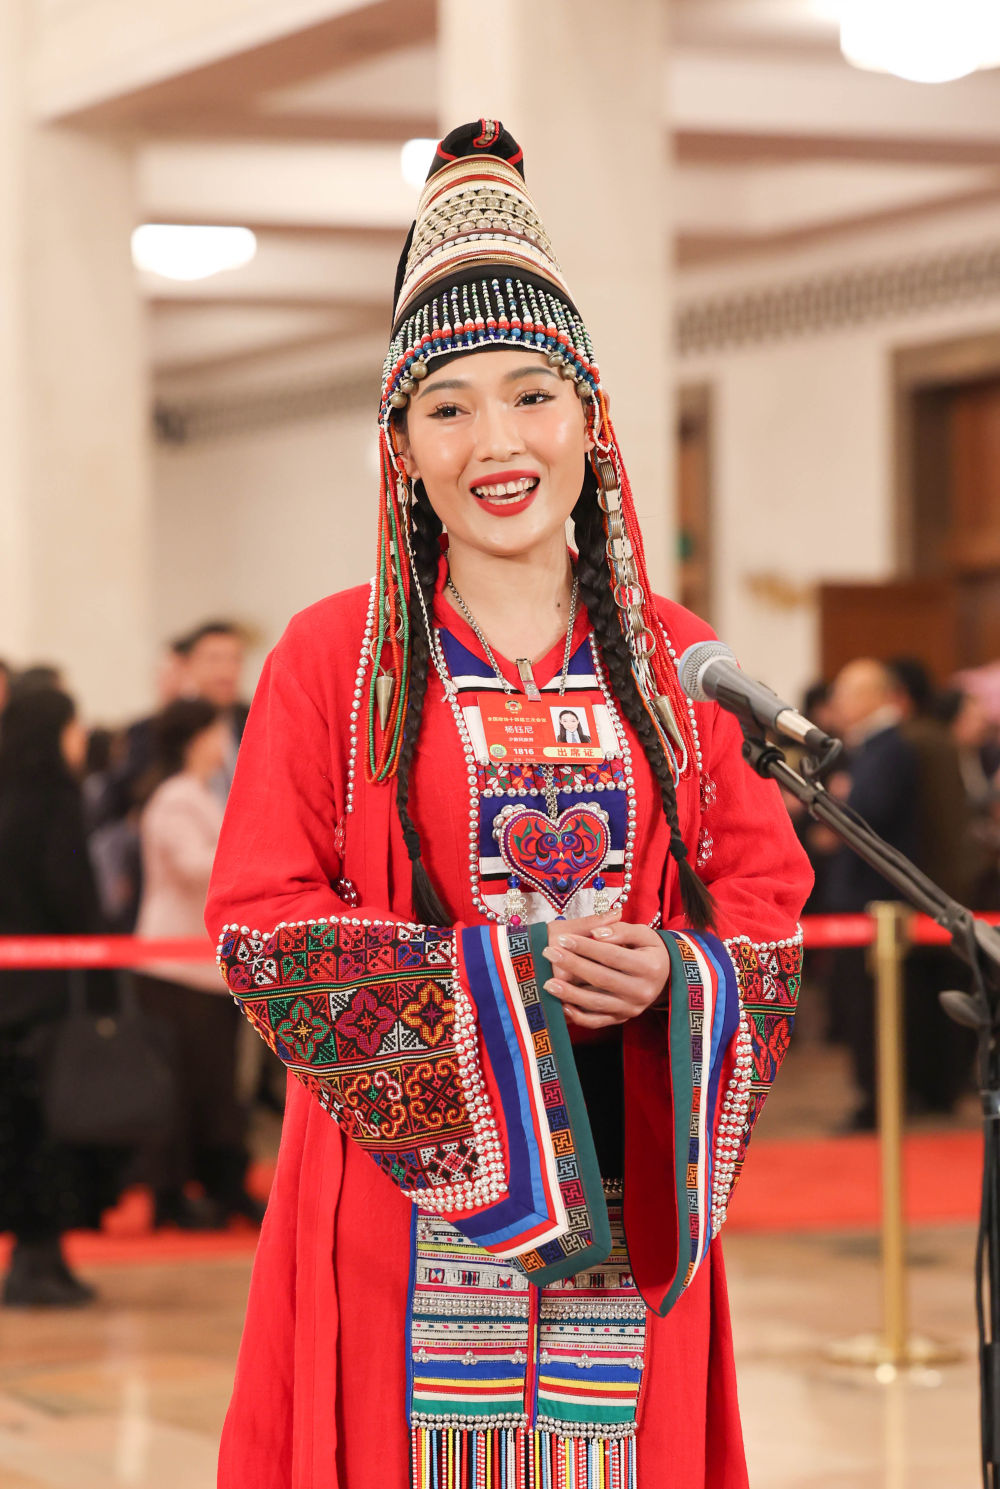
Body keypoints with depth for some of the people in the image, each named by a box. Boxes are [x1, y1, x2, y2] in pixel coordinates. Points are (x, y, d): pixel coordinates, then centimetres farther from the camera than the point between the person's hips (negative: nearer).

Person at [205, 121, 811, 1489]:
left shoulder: (675, 662, 9)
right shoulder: (334, 658, 1)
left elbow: (768, 906, 8)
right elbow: (258, 928, -4)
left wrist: (671, 978, -14)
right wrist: (499, 973, -15)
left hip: (626, 1200, 2)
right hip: (411, 1188, -2)